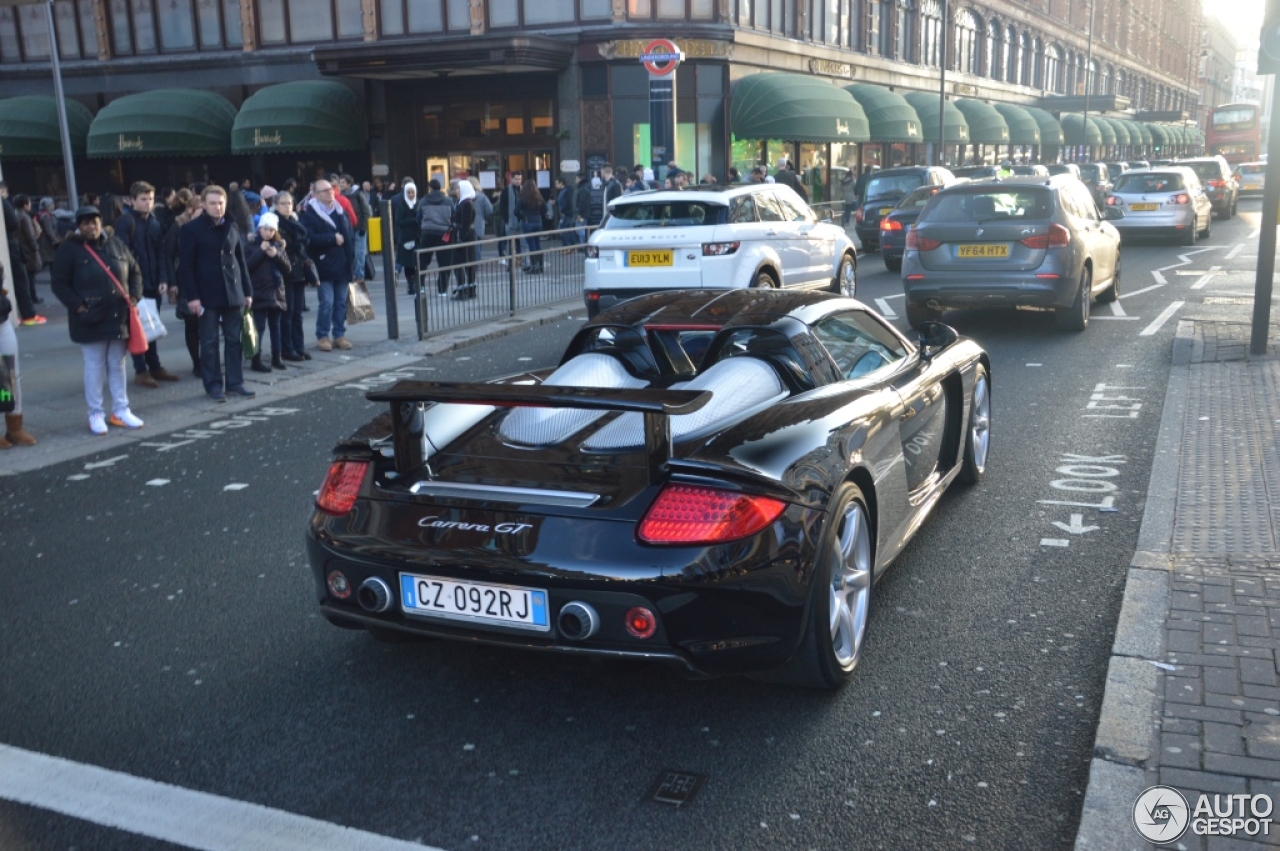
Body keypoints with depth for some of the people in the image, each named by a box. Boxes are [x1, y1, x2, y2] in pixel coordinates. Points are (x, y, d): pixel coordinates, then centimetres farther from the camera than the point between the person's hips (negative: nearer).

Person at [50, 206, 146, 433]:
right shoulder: (69, 249, -6)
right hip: (90, 320, -4)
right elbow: (60, 284, -6)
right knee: (94, 366, 2)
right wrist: (78, 306, -14)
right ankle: (96, 414, 11)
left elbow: (134, 271, 15)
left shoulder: (116, 244, 7)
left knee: (117, 365, 12)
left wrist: (134, 297, 3)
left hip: (119, 316, 4)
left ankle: (120, 410, 21)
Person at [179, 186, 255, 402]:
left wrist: (247, 291, 8)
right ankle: (214, 385, 10)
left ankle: (235, 382, 13)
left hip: (233, 292, 4)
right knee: (209, 342, 3)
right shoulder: (191, 229, -5)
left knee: (235, 340, 6)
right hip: (207, 294, -4)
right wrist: (192, 296, -14)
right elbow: (185, 265, -7)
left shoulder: (232, 227, 9)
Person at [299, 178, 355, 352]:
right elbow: (310, 239, -19)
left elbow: (348, 235, 15)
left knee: (341, 302, 8)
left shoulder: (340, 210, 14)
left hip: (342, 264, 5)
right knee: (327, 302, -6)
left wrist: (351, 259, 9)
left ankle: (339, 334, 17)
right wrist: (332, 238, -16)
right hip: (325, 266, -5)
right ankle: (322, 336, 7)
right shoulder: (309, 214, -6)